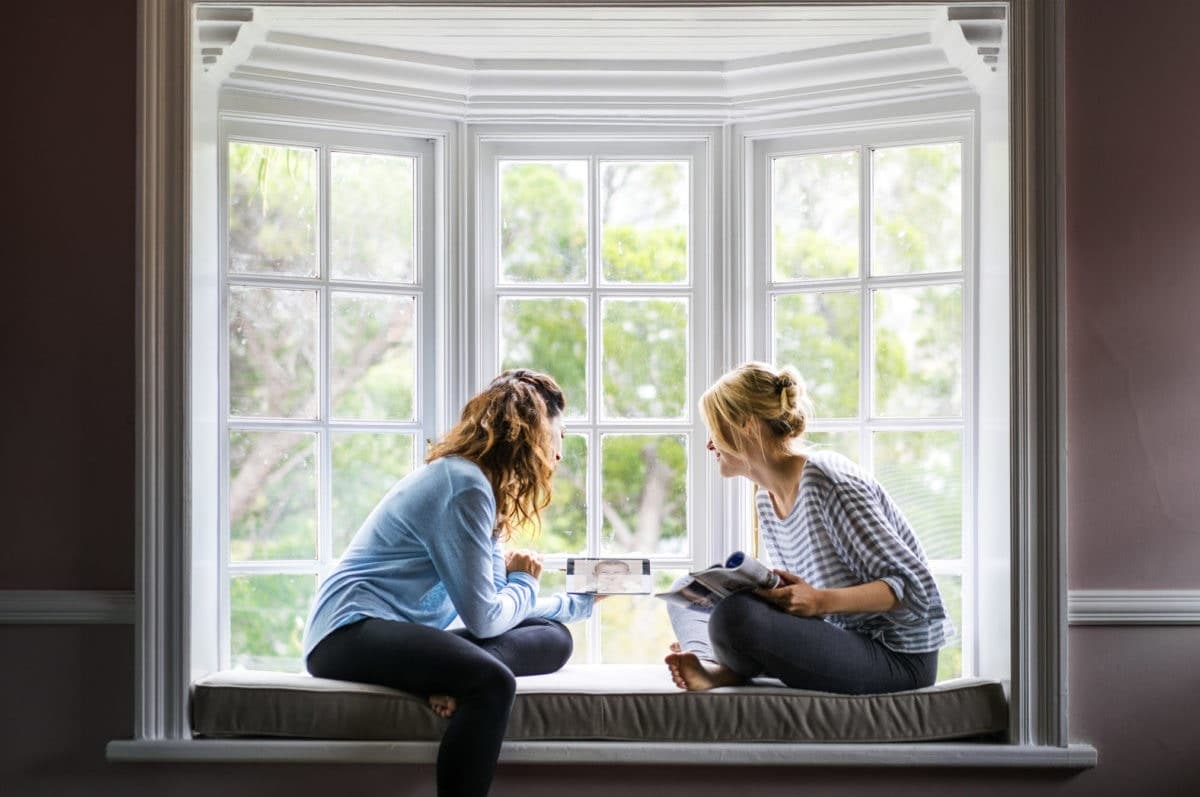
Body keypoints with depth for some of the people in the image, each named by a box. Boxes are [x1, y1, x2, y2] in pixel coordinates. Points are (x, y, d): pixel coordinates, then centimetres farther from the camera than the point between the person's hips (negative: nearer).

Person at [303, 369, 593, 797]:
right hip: (351, 633, -10)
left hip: (402, 634, 10)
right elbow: (484, 618, -17)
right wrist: (523, 582, 3)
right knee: (491, 681, -35)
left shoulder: (479, 484, 16)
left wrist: (580, 601, 29)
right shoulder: (465, 485, -14)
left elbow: (499, 609, 20)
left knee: (551, 636, -2)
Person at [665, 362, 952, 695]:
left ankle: (729, 671, -1)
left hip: (897, 657, -10)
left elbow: (914, 586, -21)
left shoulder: (827, 482, -20)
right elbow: (797, 594, 12)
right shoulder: (766, 501, 9)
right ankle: (710, 665, -12)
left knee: (734, 616, -31)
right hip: (843, 639, 10)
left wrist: (821, 602, -34)